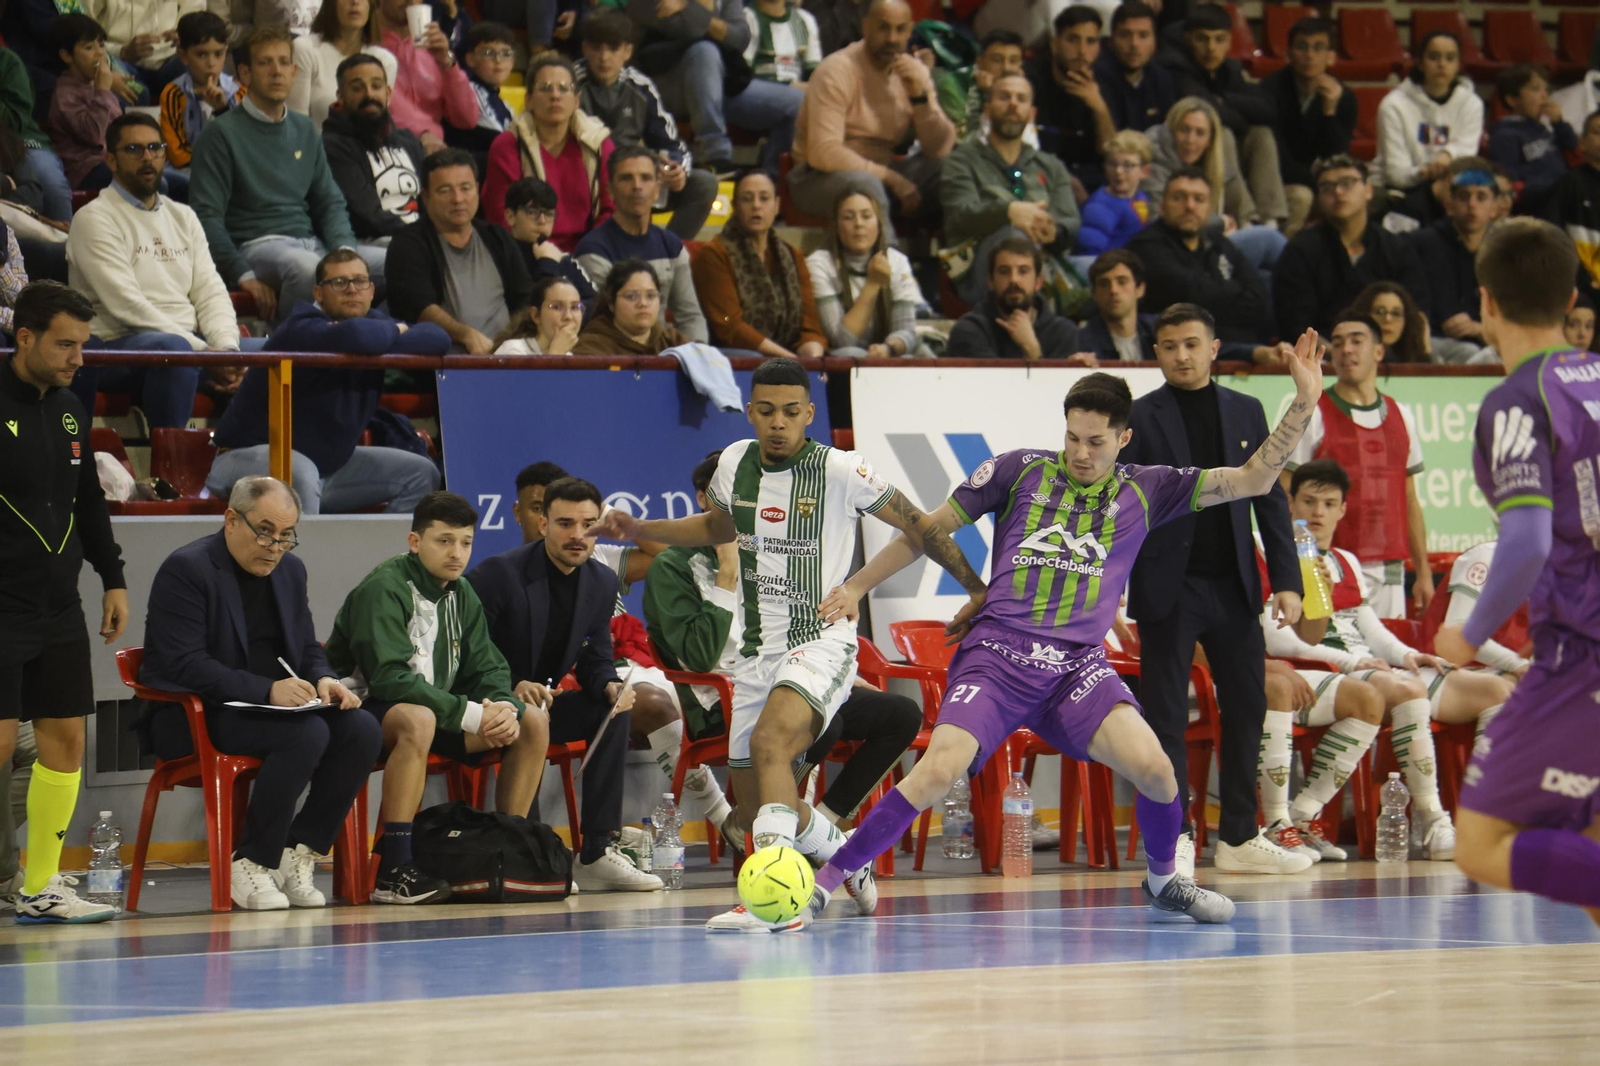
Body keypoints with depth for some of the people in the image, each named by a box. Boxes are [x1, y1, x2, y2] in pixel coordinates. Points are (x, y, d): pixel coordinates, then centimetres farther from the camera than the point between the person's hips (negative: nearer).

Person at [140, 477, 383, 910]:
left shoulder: (290, 570, 14)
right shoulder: (186, 570, -11)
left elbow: (308, 650, 21)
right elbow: (184, 666, -20)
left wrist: (324, 680, -6)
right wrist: (267, 691, -28)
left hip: (277, 706, 8)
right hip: (198, 717, -8)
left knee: (363, 730, -16)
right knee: (308, 734, -31)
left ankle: (297, 855, -9)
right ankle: (250, 865, -21)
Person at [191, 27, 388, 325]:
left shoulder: (304, 130, 20)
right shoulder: (222, 133, 0)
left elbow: (330, 202, 22)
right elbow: (207, 214, -6)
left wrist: (345, 249, 0)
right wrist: (244, 275, -16)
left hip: (311, 242, 7)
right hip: (256, 245, -7)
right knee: (305, 266, -40)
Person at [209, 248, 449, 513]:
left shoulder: (375, 323, 4)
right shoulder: (303, 329, -23)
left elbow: (438, 339, -7)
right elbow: (355, 337, -43)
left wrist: (383, 342, -21)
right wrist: (393, 331, -20)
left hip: (327, 464, 9)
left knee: (421, 474, 6)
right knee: (301, 474, -41)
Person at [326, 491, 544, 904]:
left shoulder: (461, 595, 9)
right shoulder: (382, 589, -17)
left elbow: (487, 670, 9)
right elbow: (389, 679, -27)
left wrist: (505, 708, -16)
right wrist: (472, 714, -29)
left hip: (437, 709, 8)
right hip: (368, 714, -8)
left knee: (534, 720, -4)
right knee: (417, 719, -41)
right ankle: (393, 870, -40)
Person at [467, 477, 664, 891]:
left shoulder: (602, 582, 3)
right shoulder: (499, 573, -17)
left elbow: (596, 659, 9)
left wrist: (611, 686, -15)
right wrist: (513, 688, -33)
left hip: (543, 702, 7)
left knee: (617, 709, -14)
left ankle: (596, 854, -17)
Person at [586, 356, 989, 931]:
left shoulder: (841, 471, -11)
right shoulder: (735, 463, 5)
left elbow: (918, 526, -1)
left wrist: (980, 592, -3)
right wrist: (639, 529, 16)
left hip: (822, 640, -6)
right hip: (758, 649, 6)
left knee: (770, 740, -35)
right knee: (755, 811, 9)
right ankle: (846, 854, 39)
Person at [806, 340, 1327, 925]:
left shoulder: (1145, 491, 9)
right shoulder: (1020, 470, 5)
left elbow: (1253, 479, 7)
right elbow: (932, 526, 13)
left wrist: (1303, 402, -4)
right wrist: (857, 586, 13)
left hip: (1079, 665, 2)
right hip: (996, 654, -2)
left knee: (1152, 767, -20)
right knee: (937, 770, -23)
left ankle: (1164, 879, 10)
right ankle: (824, 881, -11)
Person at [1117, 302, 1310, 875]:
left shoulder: (1246, 412, 10)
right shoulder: (1139, 418, 0)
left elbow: (1269, 499, 10)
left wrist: (1286, 579, 3)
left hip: (1234, 586, 4)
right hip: (1168, 588, -4)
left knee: (1246, 709, 6)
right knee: (1167, 716, -3)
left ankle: (1239, 838, 14)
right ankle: (1174, 838, 2)